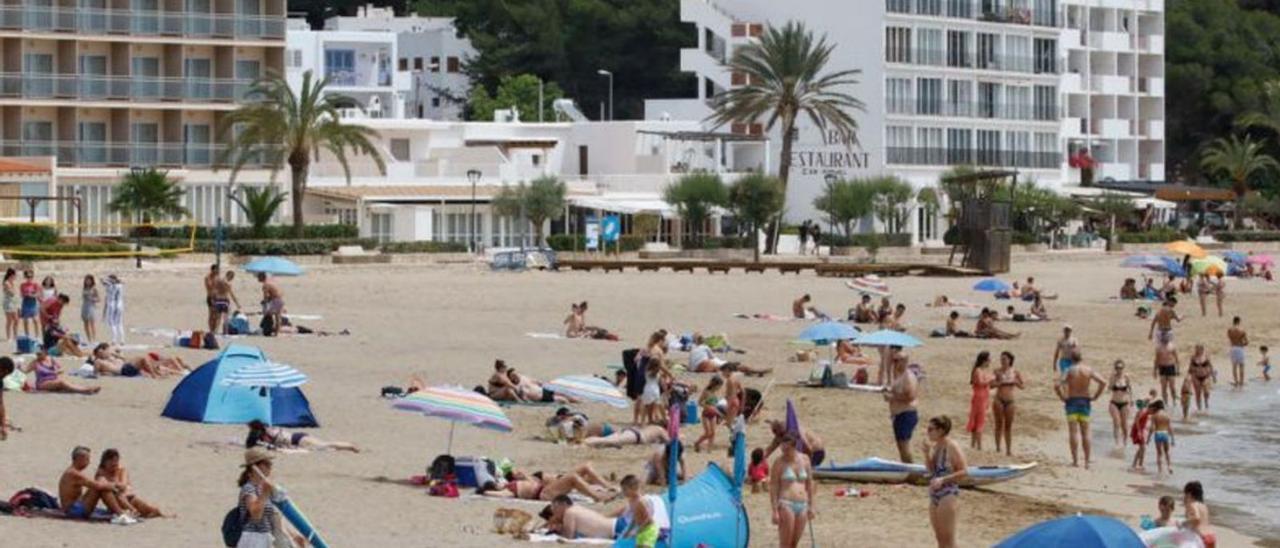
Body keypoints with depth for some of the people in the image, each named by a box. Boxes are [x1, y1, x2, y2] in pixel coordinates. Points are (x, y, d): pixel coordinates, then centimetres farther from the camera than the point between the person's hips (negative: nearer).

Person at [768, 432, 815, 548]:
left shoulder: (804, 459, 8)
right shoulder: (779, 462, -5)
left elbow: (809, 483, 16)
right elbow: (773, 487, -7)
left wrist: (810, 506, 14)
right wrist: (775, 511, -13)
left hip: (802, 505, 5)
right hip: (785, 505, -5)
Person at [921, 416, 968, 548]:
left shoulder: (952, 447, -16)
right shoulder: (935, 446, 7)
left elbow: (964, 472, -18)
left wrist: (943, 479, -23)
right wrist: (926, 454, 1)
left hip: (948, 494, -9)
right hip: (935, 494, 9)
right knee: (939, 537, 15)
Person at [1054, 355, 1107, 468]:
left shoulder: (1070, 371, -8)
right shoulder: (1089, 370, -1)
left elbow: (1057, 386, -17)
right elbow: (1103, 382, -5)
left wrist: (1062, 397, -4)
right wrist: (1095, 396, 2)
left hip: (1072, 401, -3)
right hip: (1085, 402, 3)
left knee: (1073, 432, -1)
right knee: (1085, 433, 7)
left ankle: (1075, 460, -8)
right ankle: (1087, 462, 6)